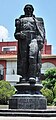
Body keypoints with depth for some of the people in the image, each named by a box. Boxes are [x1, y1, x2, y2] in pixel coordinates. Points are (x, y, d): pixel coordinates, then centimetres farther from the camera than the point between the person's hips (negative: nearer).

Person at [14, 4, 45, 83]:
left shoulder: (37, 20, 25)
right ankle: (24, 77, -11)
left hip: (34, 38, -2)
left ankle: (32, 76, -28)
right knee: (23, 58, -9)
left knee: (33, 56, -22)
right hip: (23, 40, 2)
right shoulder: (20, 20, 28)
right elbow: (16, 33, 22)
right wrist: (19, 35, -2)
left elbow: (42, 31, 13)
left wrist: (41, 41, -4)